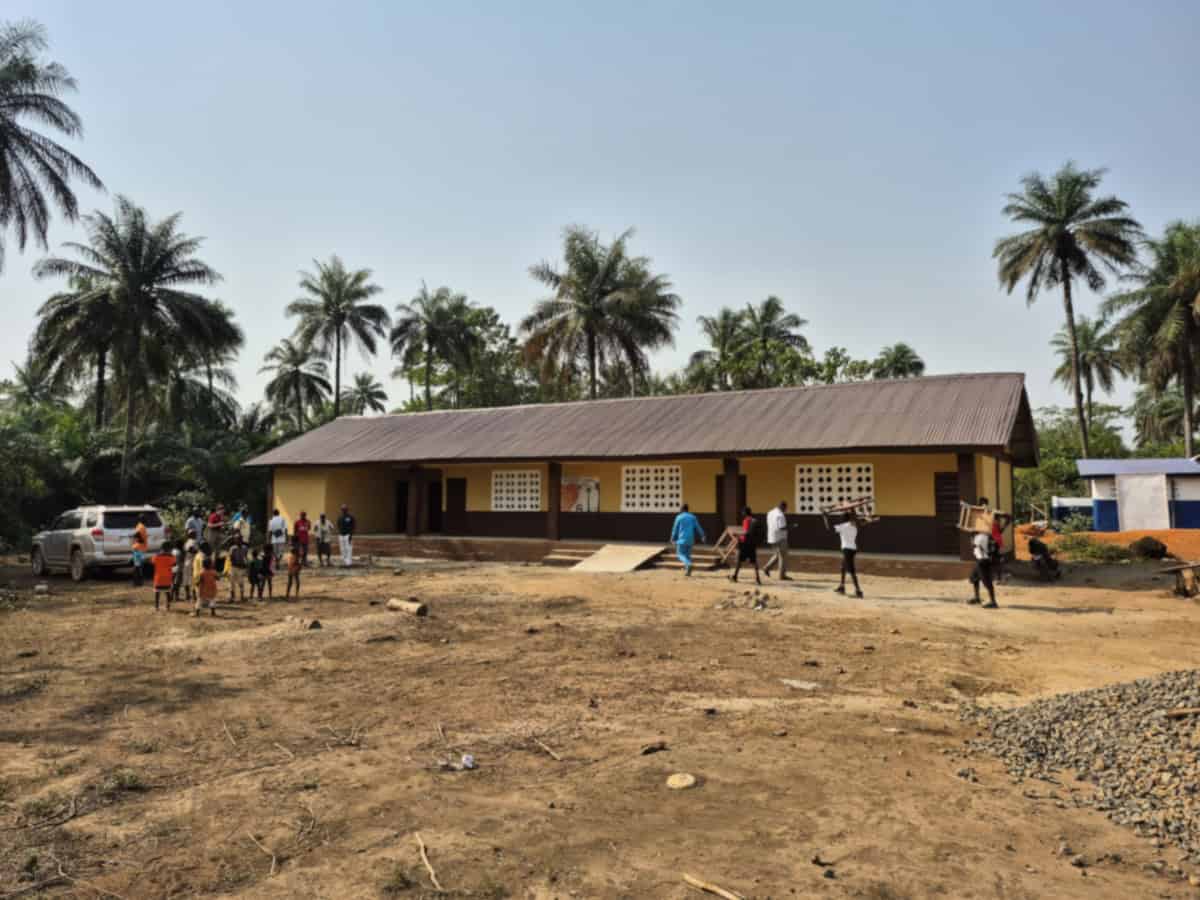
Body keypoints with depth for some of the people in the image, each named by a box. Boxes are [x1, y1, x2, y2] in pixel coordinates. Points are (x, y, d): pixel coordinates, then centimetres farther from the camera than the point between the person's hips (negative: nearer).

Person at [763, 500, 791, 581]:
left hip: (772, 538, 9)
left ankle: (767, 568, 13)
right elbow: (782, 528, -24)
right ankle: (782, 575, 3)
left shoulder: (770, 513, 10)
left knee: (777, 555, 21)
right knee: (783, 556, 0)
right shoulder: (780, 515, -18)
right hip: (780, 538, -9)